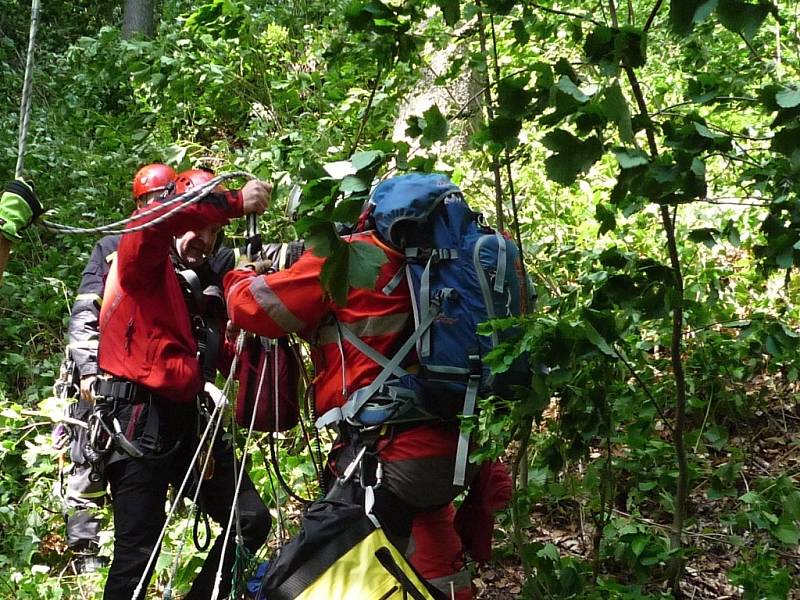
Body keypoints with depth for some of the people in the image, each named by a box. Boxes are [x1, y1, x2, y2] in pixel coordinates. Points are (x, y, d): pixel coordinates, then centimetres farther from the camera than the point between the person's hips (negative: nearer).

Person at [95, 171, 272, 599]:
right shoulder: (143, 265, 1)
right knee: (138, 552, -8)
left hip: (189, 421, 8)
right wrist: (233, 203, -22)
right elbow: (152, 220, -24)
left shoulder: (197, 292, 24)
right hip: (141, 421, -8)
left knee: (252, 521, 6)